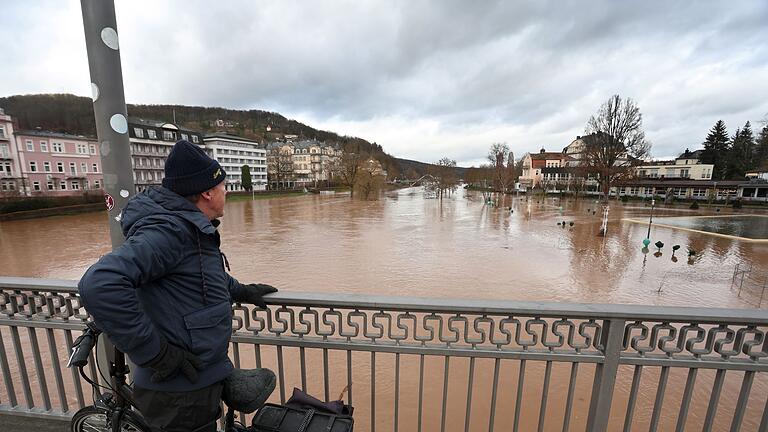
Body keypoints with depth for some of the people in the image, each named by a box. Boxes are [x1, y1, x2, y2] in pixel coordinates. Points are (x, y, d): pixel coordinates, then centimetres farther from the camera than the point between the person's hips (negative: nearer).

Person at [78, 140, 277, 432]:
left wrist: (240, 291, 18)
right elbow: (99, 285, -36)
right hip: (180, 397, -9)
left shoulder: (189, 227, 5)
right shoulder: (169, 230, -27)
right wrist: (156, 354, -29)